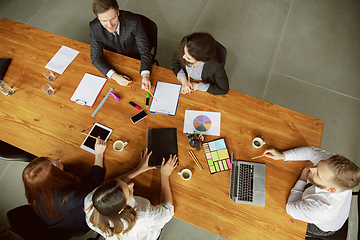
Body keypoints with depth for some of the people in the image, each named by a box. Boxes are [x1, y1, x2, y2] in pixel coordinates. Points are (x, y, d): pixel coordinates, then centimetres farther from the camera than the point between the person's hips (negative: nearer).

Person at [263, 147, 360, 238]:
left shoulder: (319, 209, -50)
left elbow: (290, 208, -29)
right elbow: (312, 151, -19)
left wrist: (302, 180, -22)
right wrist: (283, 155, -26)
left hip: (321, 227, -4)